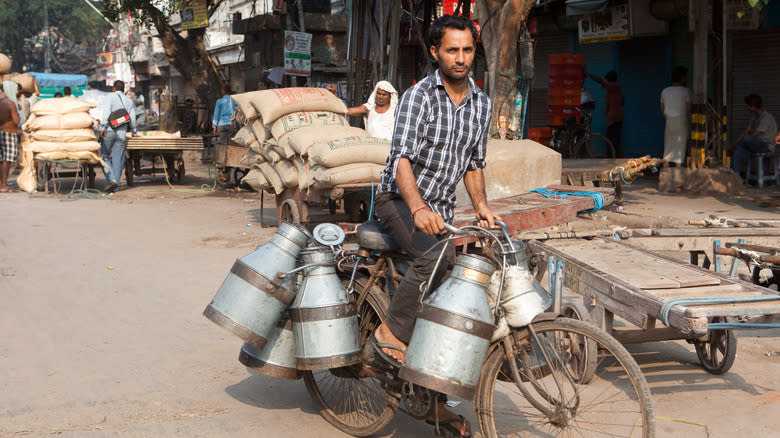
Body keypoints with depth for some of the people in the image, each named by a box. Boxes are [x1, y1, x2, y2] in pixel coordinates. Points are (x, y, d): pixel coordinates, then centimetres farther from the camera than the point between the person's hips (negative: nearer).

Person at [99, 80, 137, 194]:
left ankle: (112, 179, -15)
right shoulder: (129, 101, 16)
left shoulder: (110, 97, 3)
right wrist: (133, 132, 29)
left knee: (105, 156, 0)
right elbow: (132, 119, 15)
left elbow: (106, 112, -12)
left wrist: (102, 128, -17)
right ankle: (115, 183, -1)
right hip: (122, 133, 4)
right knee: (118, 159, 4)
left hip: (109, 131, -4)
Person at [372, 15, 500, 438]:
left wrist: (481, 206, 1)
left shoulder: (481, 104, 7)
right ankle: (391, 332, -19)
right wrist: (418, 208, -42)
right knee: (436, 255, -37)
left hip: (441, 209, 6)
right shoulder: (419, 96, -13)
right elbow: (402, 158, -25)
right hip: (399, 200, -6)